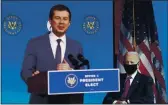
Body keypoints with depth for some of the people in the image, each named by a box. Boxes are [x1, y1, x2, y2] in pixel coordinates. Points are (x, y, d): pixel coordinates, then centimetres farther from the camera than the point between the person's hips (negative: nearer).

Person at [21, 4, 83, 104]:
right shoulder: (35, 43, 3)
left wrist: (70, 70, -16)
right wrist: (34, 77, -25)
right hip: (42, 100, -2)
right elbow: (26, 70, -2)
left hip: (69, 100, 2)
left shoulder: (77, 46, 9)